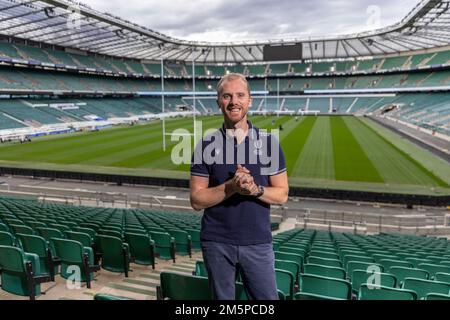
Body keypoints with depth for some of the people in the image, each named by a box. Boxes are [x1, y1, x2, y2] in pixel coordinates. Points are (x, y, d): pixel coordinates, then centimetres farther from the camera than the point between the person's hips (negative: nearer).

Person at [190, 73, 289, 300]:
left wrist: (255, 189, -18)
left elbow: (282, 194, 2)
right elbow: (196, 200, -4)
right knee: (222, 297, 14)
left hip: (258, 242, 1)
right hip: (217, 243, 0)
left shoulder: (269, 142, 0)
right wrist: (230, 187, -19)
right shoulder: (206, 145, -2)